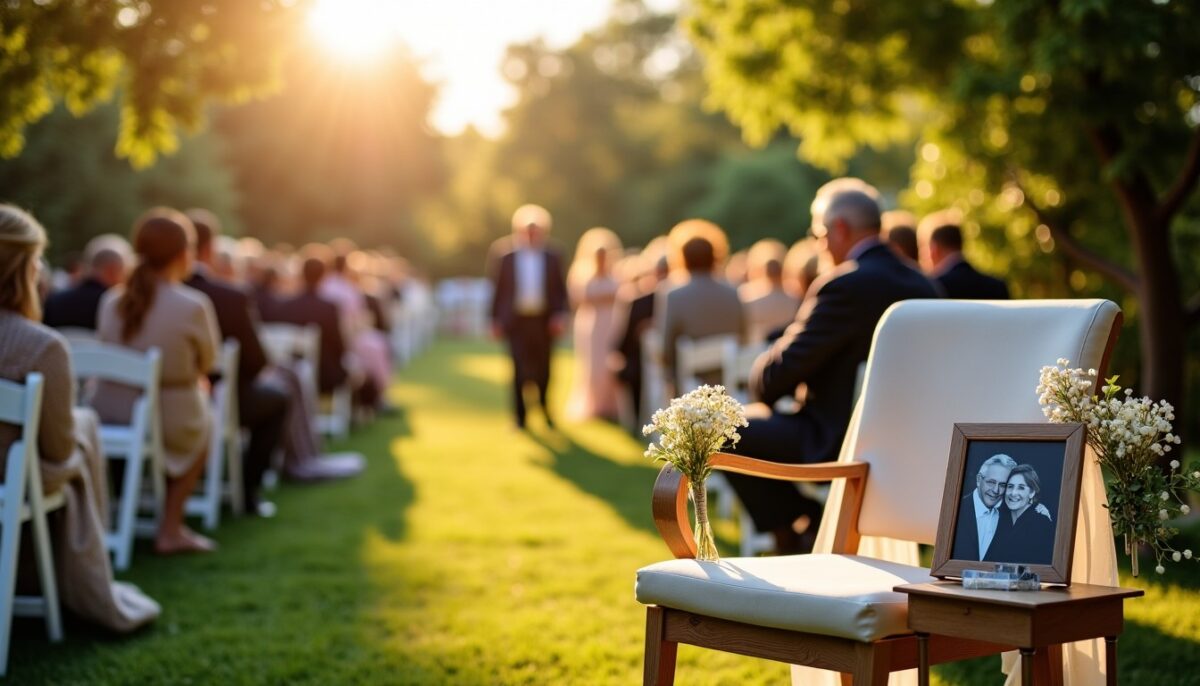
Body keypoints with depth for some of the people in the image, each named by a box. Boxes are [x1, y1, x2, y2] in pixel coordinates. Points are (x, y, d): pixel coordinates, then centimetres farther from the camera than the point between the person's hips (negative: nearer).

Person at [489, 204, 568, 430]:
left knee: (543, 369, 7)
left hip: (544, 322, 1)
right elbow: (498, 290, 5)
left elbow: (560, 290, 5)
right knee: (520, 368, -3)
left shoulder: (552, 259, 6)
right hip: (516, 320, -1)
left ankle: (545, 410, 27)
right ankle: (520, 415, 5)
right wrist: (496, 320, 2)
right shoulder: (507, 258, 4)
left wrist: (559, 315, -8)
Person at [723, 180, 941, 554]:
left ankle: (793, 533, 13)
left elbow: (780, 372, -15)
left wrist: (760, 382, 8)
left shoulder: (844, 285, -19)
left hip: (840, 444, -9)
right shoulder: (924, 286, 6)